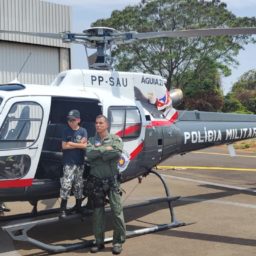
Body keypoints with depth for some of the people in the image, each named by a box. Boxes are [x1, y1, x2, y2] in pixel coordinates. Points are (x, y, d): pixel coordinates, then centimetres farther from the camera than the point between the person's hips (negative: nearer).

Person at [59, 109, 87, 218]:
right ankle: (63, 209, -8)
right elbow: (64, 146, -5)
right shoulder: (66, 131, 3)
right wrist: (79, 145, -6)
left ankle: (78, 206, 21)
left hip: (79, 163, 2)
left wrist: (71, 144, -7)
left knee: (78, 185, 9)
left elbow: (85, 146, -6)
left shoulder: (83, 131, 4)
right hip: (68, 163, -2)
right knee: (66, 185, -11)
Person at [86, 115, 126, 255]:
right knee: (97, 211, 9)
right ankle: (99, 241, 20)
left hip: (112, 180, -2)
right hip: (96, 181, 3)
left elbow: (117, 153, -18)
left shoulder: (115, 139, 1)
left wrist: (98, 153, -11)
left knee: (117, 210, -2)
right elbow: (89, 153, -11)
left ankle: (118, 241, 10)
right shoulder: (91, 140, 9)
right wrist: (106, 149, -12)